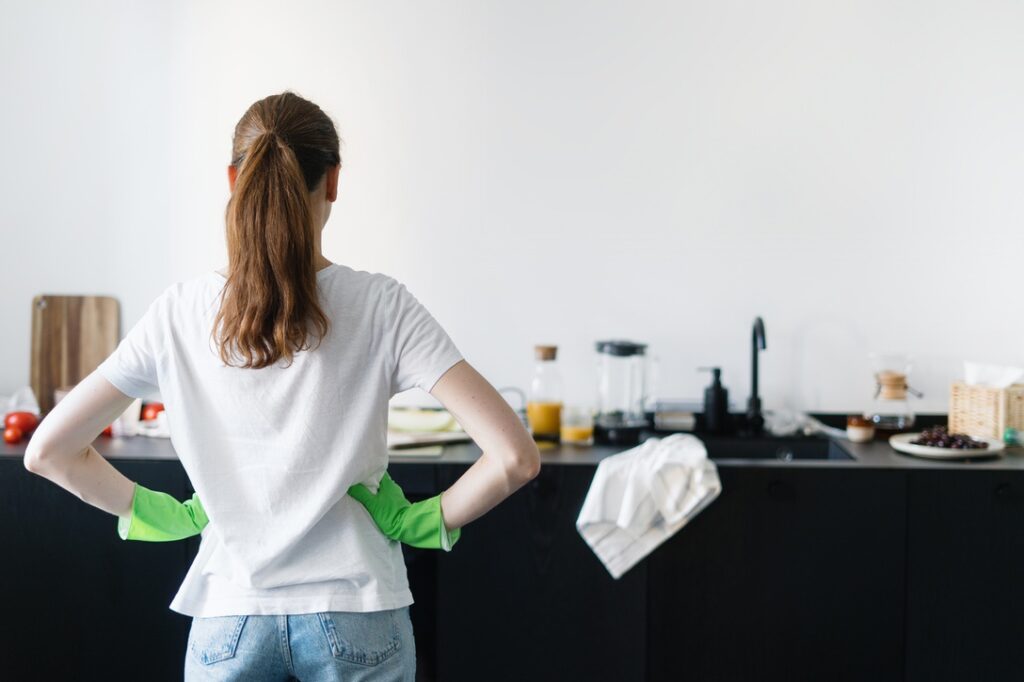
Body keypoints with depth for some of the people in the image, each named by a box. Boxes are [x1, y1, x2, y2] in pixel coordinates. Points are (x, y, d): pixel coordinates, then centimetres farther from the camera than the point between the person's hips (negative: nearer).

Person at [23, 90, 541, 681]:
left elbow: (48, 451, 2)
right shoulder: (380, 306, -10)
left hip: (228, 624, 1)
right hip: (357, 620, -1)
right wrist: (427, 522, -2)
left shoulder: (180, 313, -3)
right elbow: (515, 457, -16)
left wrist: (161, 515, 9)